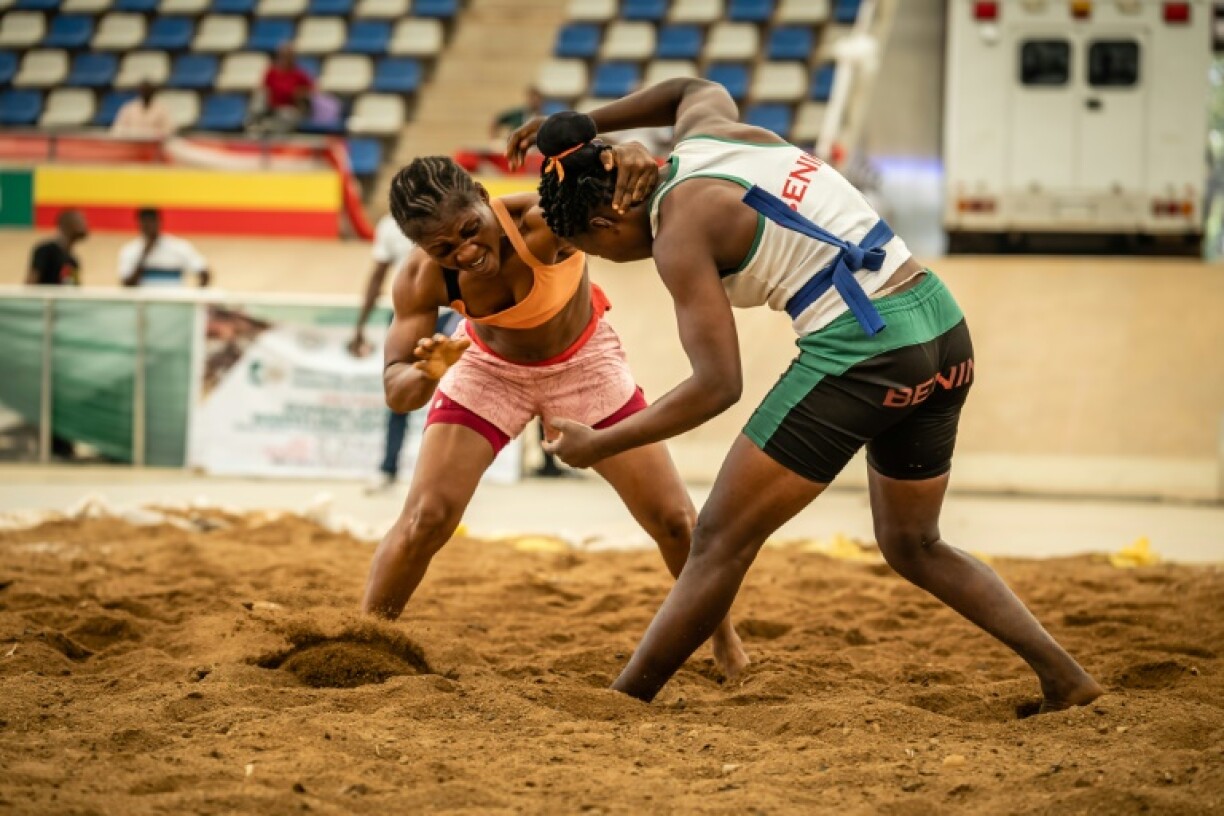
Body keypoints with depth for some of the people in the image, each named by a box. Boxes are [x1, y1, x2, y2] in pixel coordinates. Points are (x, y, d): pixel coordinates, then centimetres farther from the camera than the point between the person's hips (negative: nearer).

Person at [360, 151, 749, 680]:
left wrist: (631, 160, -68)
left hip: (584, 364, 0)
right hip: (488, 368, 0)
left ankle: (724, 638, 26)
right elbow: (396, 392, -30)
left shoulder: (543, 223, -39)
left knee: (675, 520, 2)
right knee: (425, 521, -12)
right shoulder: (422, 280, -31)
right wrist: (425, 374, -54)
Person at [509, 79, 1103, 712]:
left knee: (721, 544, 0)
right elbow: (697, 87, 42)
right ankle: (1064, 678, 17)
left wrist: (599, 445, -4)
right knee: (913, 546, 24)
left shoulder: (679, 232, -7)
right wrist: (585, 127, 42)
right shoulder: (707, 127, 15)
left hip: (860, 349, -9)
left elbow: (717, 386, -13)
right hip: (942, 328, 9)